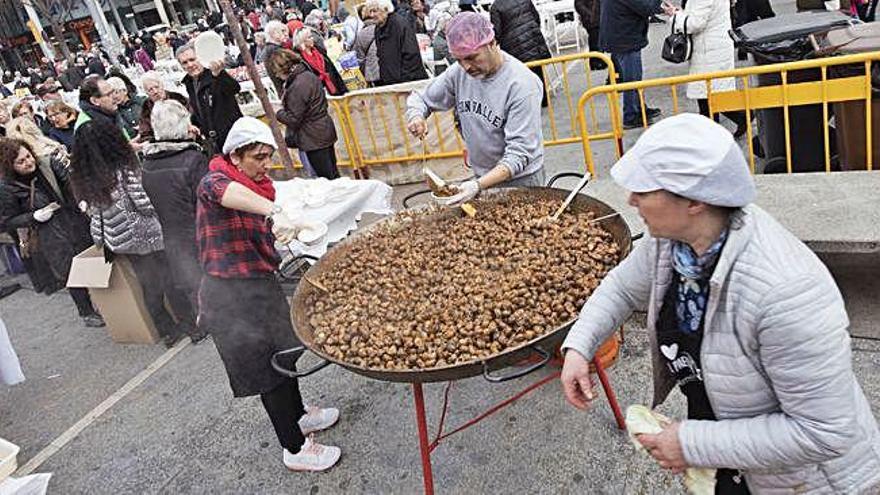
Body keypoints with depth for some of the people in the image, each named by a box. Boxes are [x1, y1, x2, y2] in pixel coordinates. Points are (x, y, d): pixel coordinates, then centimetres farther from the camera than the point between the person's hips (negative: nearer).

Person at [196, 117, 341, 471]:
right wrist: (276, 213, -61)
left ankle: (297, 416, 46)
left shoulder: (256, 186, 10)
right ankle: (295, 449, 18)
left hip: (260, 286, 9)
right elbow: (223, 191, -45)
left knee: (283, 351, 23)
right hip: (231, 297, -9)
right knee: (269, 366, 2)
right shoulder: (214, 182, -18)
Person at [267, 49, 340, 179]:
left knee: (326, 177, 0)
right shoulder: (308, 74, 7)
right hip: (324, 132, 10)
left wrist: (276, 113, -2)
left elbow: (293, 119, -18)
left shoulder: (298, 86, -22)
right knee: (333, 175, 17)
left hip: (313, 139, -10)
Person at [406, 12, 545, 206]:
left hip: (520, 179, -5)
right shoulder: (458, 72, -7)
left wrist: (479, 185, -38)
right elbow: (420, 98, 6)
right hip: (481, 176, 5)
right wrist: (416, 116, -19)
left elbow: (519, 153, -27)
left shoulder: (522, 84, -24)